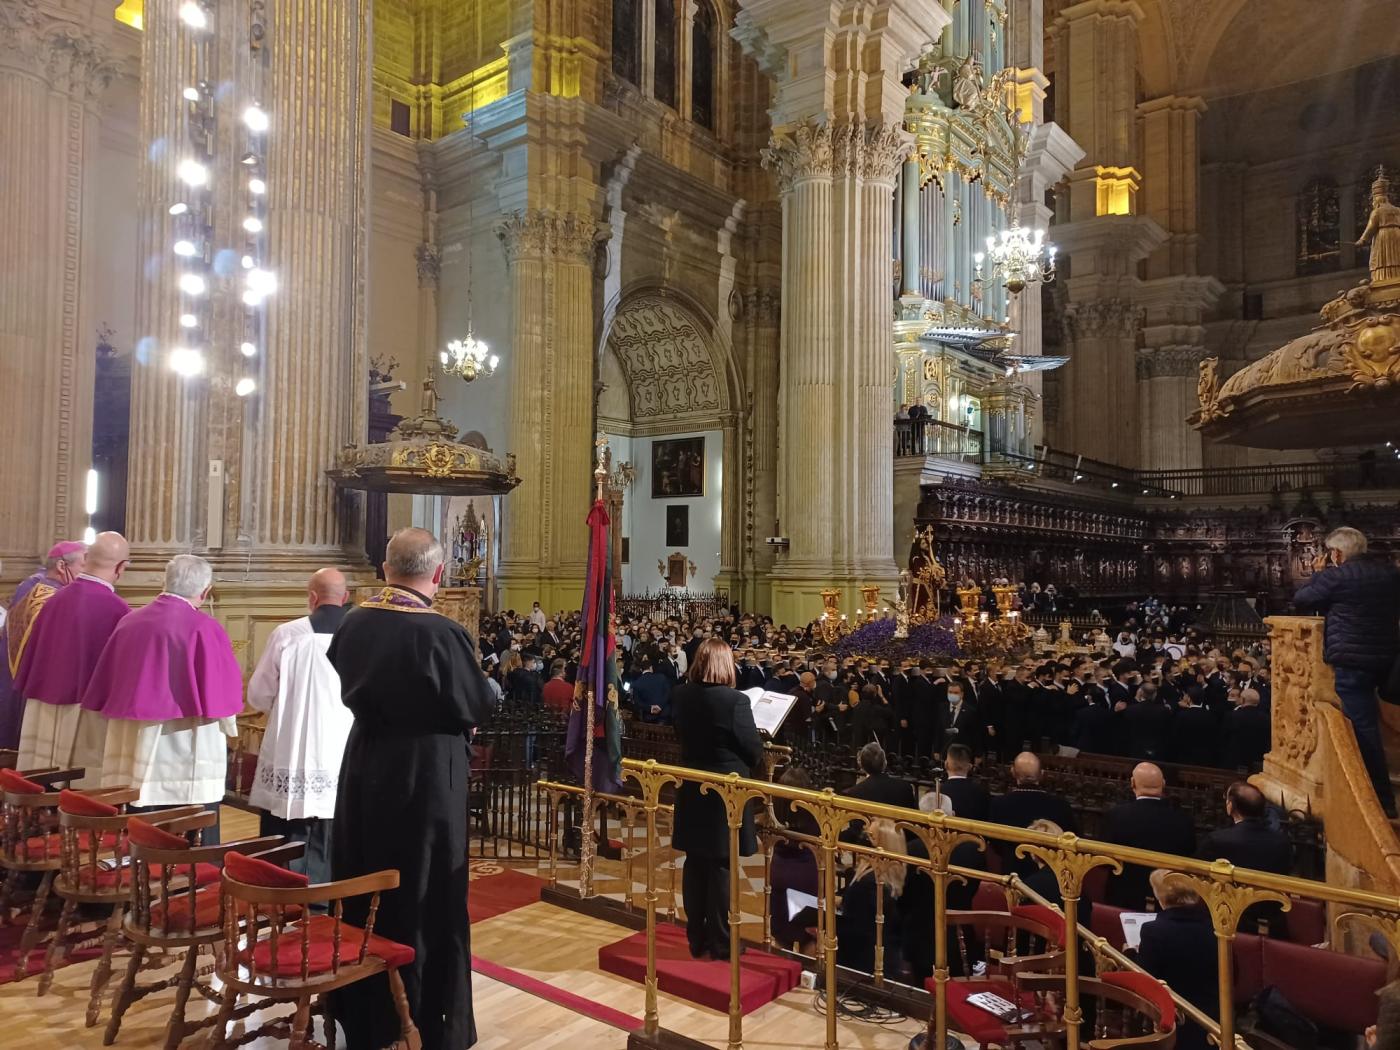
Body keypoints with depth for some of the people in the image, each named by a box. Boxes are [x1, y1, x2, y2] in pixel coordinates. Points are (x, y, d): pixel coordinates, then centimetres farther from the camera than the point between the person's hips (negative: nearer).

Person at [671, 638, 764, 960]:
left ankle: (697, 939, 24)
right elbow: (754, 750, -13)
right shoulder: (735, 700, -20)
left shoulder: (680, 695, -4)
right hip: (726, 793, -5)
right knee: (721, 868, 5)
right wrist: (747, 765, 8)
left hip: (692, 791, 5)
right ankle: (720, 943, 15)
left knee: (695, 865, 14)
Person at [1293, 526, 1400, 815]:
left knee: (1363, 727, -4)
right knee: (1369, 723, 22)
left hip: (1351, 659, -8)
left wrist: (1318, 574, 11)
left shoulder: (1337, 575, -14)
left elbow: (1300, 599, -4)